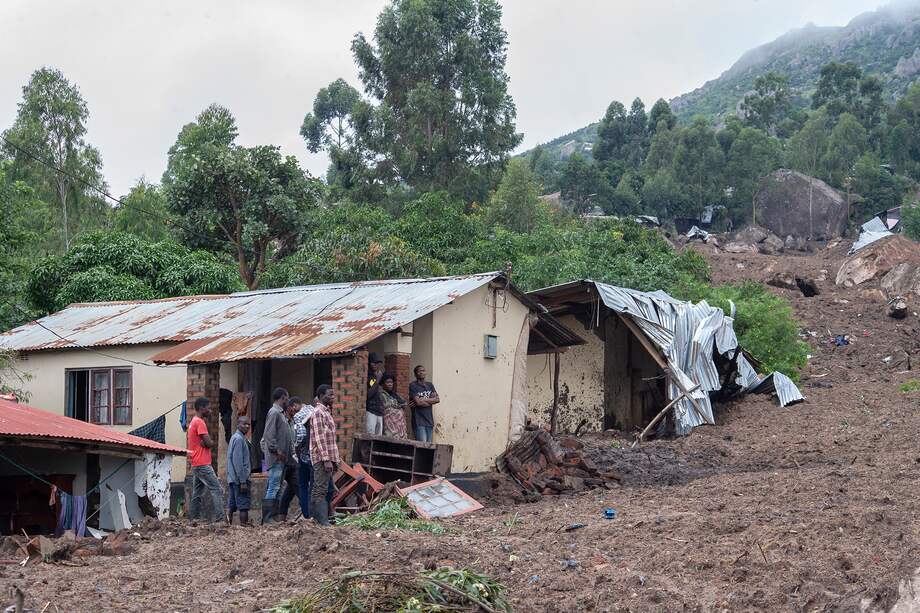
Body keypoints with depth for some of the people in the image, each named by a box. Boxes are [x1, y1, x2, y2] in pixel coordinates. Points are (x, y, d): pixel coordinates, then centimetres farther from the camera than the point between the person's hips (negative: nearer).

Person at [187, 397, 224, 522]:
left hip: (196, 465, 10)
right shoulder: (200, 422, -12)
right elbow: (209, 443, -18)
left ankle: (192, 520, 11)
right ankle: (218, 518, -16)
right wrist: (209, 442, 2)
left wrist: (204, 443, -6)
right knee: (216, 490, -11)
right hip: (203, 464, -10)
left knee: (197, 494, 11)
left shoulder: (193, 422, 19)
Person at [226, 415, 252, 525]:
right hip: (240, 479, -10)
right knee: (243, 505, -8)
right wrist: (243, 481, -19)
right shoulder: (239, 439, -13)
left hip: (232, 479, 10)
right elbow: (238, 462, -19)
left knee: (231, 506, 9)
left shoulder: (234, 437, 17)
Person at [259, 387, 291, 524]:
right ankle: (268, 518, -11)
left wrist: (290, 451, 17)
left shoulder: (280, 413, 20)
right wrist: (277, 451, -20)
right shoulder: (274, 412, -11)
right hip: (276, 458, -10)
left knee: (275, 488, 11)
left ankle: (273, 516, 14)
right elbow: (269, 435, -20)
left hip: (281, 458, 10)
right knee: (273, 488, -11)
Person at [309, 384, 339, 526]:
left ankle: (313, 518, 15)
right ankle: (323, 520, -12)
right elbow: (319, 438, -18)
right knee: (321, 489, -10)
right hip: (322, 458, -9)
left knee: (317, 489, 11)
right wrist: (326, 459, -22)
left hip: (328, 458, 9)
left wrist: (334, 460, 21)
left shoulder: (326, 412, 19)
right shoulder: (318, 412, -11)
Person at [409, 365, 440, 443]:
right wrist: (430, 402, 0)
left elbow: (437, 399, 2)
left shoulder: (430, 385, 15)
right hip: (419, 421, -6)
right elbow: (418, 402, -15)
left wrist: (423, 400, -8)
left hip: (429, 420, 6)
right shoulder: (413, 385, -3)